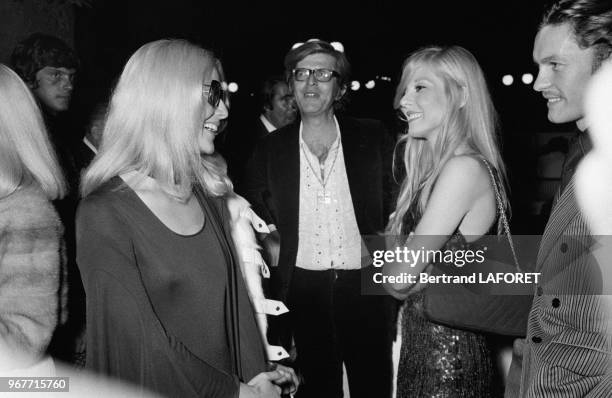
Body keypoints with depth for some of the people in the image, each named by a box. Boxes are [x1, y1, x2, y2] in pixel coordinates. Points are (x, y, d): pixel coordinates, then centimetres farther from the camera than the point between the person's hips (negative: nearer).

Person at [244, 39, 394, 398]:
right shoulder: (271, 148, 4)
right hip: (303, 287, 1)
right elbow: (253, 210, 16)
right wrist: (269, 242, 1)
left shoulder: (372, 138, 2)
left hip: (364, 284, 0)